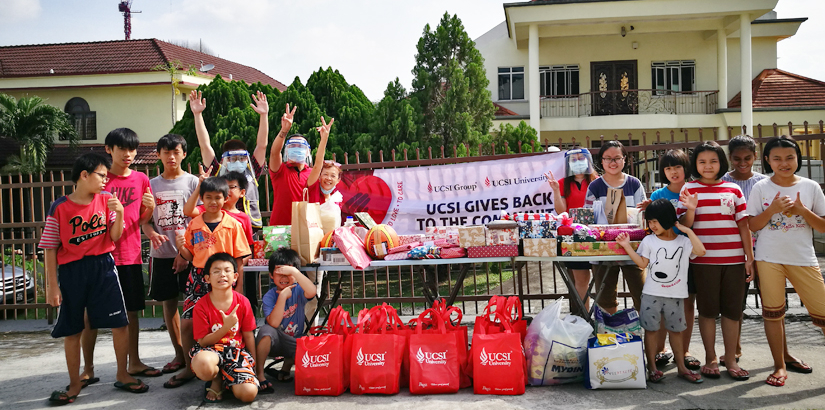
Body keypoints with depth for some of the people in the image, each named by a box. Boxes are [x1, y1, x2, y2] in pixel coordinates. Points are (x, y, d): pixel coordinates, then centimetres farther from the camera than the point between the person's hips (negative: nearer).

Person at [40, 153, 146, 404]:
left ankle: (122, 376, 17)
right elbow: (51, 248, -2)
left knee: (120, 323, -1)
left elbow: (115, 237, 2)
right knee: (71, 331, 9)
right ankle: (75, 383, 25)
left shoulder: (106, 200, 1)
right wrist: (52, 286, -3)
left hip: (103, 266, 2)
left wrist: (119, 213, -15)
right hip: (71, 271, -1)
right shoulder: (59, 207, -6)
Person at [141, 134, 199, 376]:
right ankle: (179, 353, 19)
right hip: (162, 254, 4)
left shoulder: (192, 182, 1)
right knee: (168, 302, 8)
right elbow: (145, 220, 10)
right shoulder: (152, 184, 10)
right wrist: (152, 234, -13)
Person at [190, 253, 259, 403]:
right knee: (202, 363, -41)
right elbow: (203, 341, -8)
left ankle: (225, 379, 12)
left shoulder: (242, 302, -3)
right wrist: (226, 327, -23)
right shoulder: (201, 306, -8)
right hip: (212, 350, -1)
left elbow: (248, 336, 5)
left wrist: (254, 364, 5)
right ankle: (216, 380, -2)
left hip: (237, 351, 2)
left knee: (249, 393, -24)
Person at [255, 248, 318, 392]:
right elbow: (274, 323, -27)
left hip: (294, 342, 1)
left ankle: (286, 367, 4)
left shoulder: (298, 290, -8)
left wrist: (293, 271, -38)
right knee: (266, 330, -33)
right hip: (273, 342, -1)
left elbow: (312, 292, -35)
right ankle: (259, 373, -15)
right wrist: (283, 296, -30)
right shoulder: (269, 296, -11)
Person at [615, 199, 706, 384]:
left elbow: (701, 251, -14)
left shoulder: (684, 241, 2)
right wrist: (627, 246, -10)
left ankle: (681, 367, 22)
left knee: (676, 330, 11)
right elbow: (643, 263, -2)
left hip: (675, 295, 0)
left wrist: (688, 231, -12)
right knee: (651, 329, 3)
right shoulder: (649, 241, 2)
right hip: (652, 294, 0)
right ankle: (652, 368, 11)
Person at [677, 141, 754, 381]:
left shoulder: (733, 189, 6)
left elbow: (743, 225, 8)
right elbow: (684, 226, 0)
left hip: (734, 259, 2)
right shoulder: (689, 189, 1)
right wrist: (691, 209, -20)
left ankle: (730, 360, 19)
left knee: (732, 310, 7)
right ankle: (710, 359, 19)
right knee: (708, 309, 6)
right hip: (704, 260, -2)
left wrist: (750, 258, 5)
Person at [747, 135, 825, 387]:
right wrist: (773, 209, -16)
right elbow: (753, 226, -1)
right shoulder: (761, 188, 0)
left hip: (803, 259, 1)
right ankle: (781, 364, 19)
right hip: (769, 259, 0)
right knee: (773, 312, 6)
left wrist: (802, 210, -13)